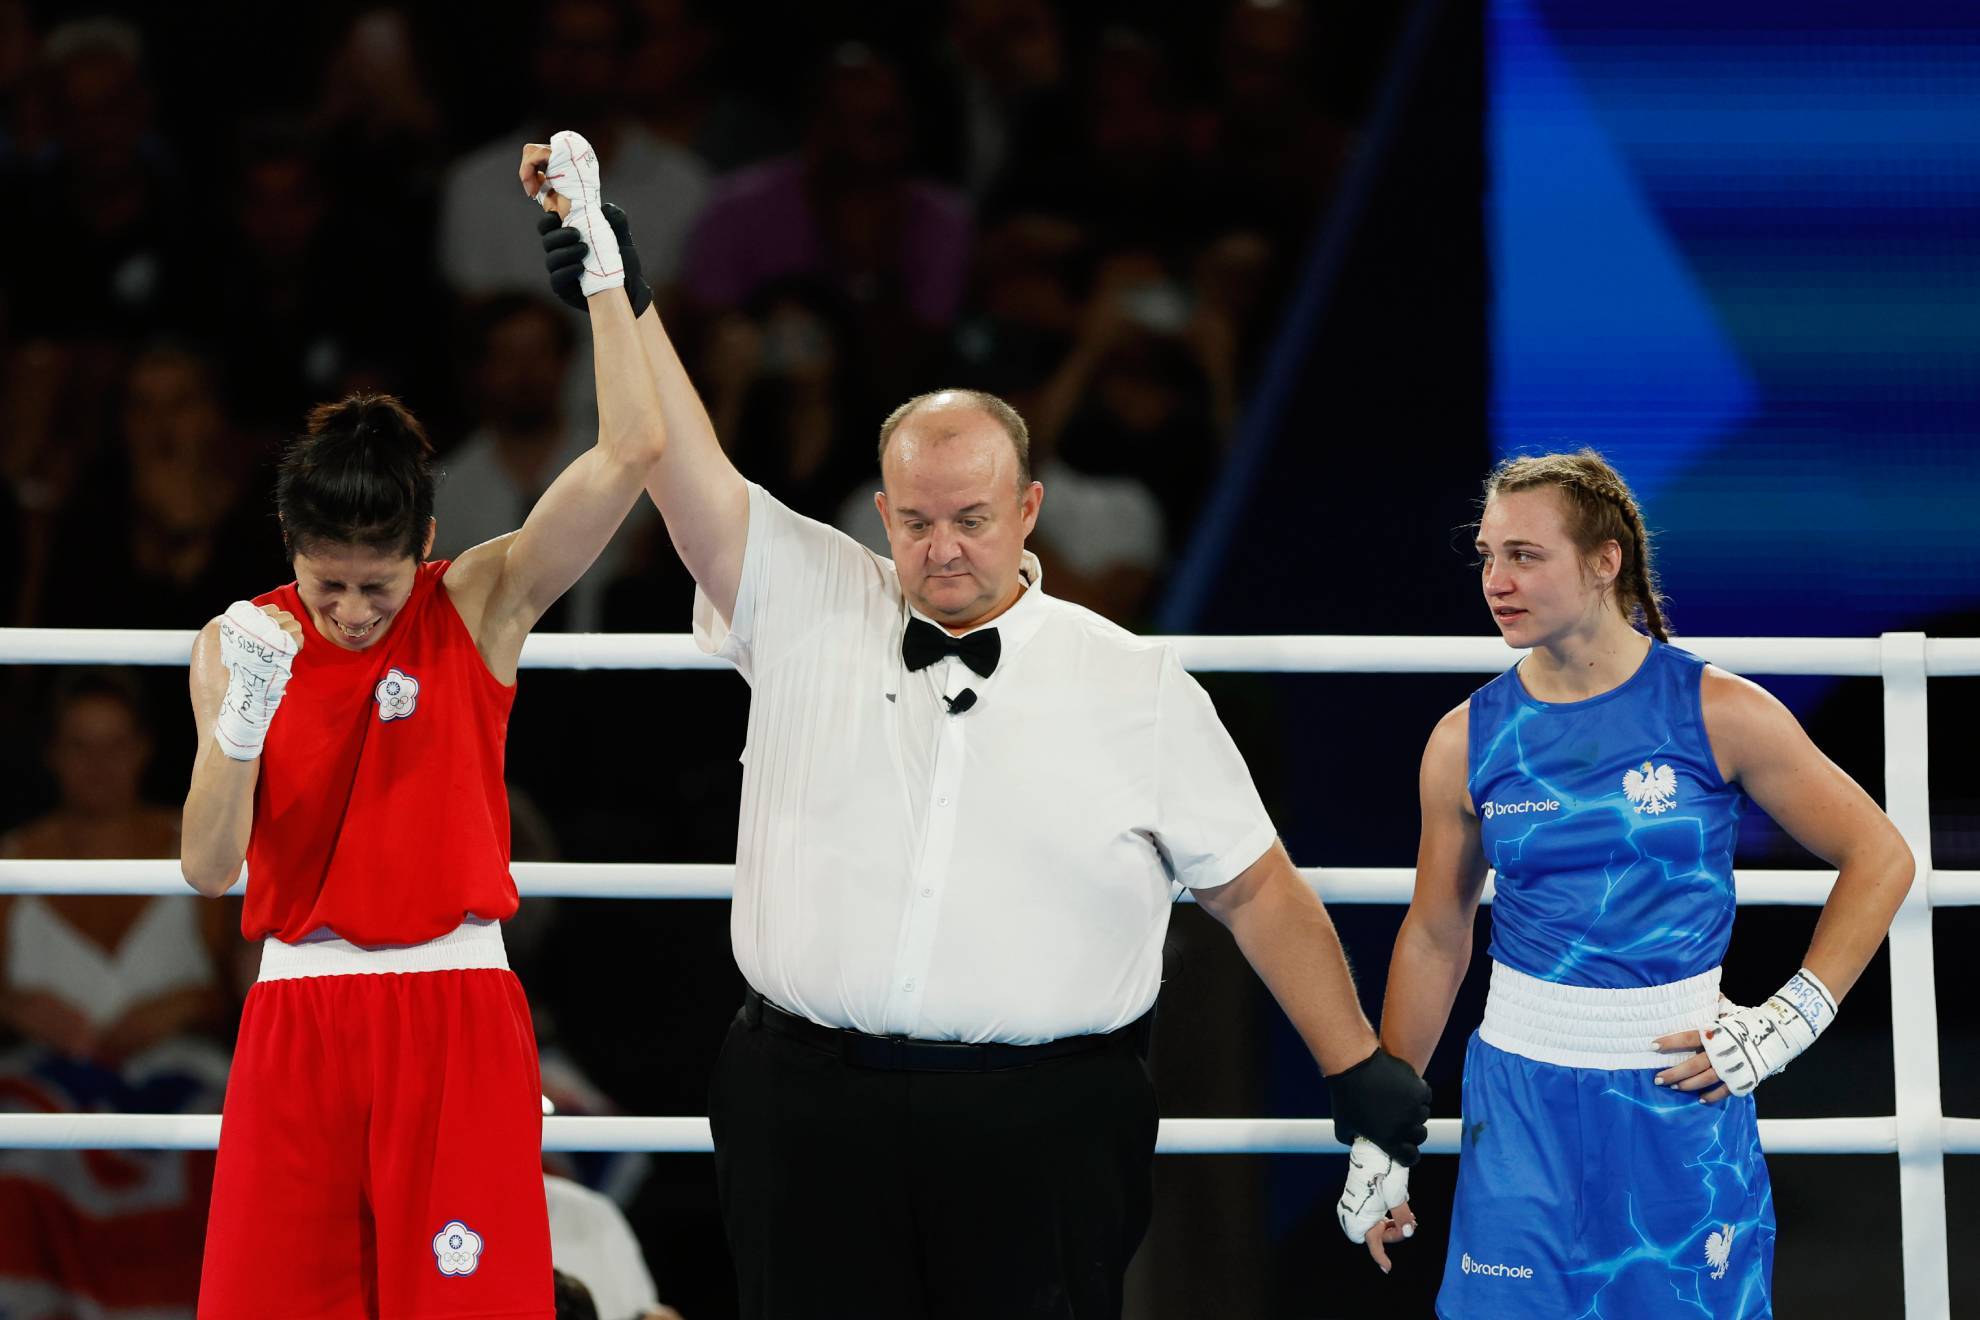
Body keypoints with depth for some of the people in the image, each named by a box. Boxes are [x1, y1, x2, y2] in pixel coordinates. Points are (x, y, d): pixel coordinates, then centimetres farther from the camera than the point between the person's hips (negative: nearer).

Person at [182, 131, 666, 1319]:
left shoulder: (483, 606, 0)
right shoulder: (242, 643, 4)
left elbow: (633, 451, -12)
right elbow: (208, 867, -2)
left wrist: (597, 255, -13)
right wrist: (241, 721, -18)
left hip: (456, 1011, -2)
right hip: (298, 1014, 2)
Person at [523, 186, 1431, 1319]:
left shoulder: (1139, 690, 7)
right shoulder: (808, 612, 10)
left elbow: (1259, 892, 11)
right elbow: (690, 475, 0)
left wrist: (1361, 1066, 7)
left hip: (1043, 1132, -1)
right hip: (812, 1111, 1)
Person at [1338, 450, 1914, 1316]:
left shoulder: (1718, 715, -5)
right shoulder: (1467, 742, 1)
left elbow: (1879, 857, 2)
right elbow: (1434, 939, 11)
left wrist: (1790, 1020, -5)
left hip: (1682, 1095, -1)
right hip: (1523, 1100, 1)